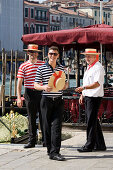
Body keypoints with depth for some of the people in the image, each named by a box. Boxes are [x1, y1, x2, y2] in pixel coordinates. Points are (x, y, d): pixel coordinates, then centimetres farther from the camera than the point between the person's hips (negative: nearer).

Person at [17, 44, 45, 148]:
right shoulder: (23, 66, 1)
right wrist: (19, 98, -9)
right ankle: (32, 141, 10)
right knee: (31, 118, 4)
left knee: (43, 116, 2)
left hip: (41, 93, 0)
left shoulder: (43, 64, 5)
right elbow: (19, 83, -2)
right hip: (29, 93, 0)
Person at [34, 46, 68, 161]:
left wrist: (65, 85, -6)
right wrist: (44, 87, -17)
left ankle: (54, 152, -11)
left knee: (56, 126, -8)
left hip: (58, 100, 1)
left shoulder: (61, 68, 10)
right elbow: (36, 85, 3)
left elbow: (65, 82, 18)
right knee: (47, 126, 4)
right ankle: (50, 149, 17)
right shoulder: (41, 69, 2)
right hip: (46, 100, -1)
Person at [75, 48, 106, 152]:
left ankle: (89, 145, -7)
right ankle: (100, 145, 18)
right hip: (88, 97, 10)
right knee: (94, 121, 12)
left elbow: (97, 84, -23)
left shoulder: (98, 68, -13)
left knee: (92, 121, -8)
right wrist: (82, 94, 20)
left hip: (94, 97, -10)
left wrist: (83, 88, -32)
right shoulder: (89, 67, 18)